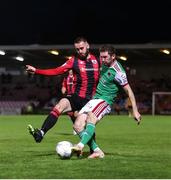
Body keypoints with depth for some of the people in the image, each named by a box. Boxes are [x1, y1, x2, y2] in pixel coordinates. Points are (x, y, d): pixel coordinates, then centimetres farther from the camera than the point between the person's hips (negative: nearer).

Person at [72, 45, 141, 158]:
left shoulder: (117, 72, -15)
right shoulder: (105, 64, 8)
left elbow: (129, 90, -12)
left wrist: (135, 111, -14)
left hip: (105, 101, -8)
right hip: (95, 99, 8)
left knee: (91, 118, -37)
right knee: (77, 125, -7)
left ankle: (81, 146, -56)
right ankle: (97, 151, -8)